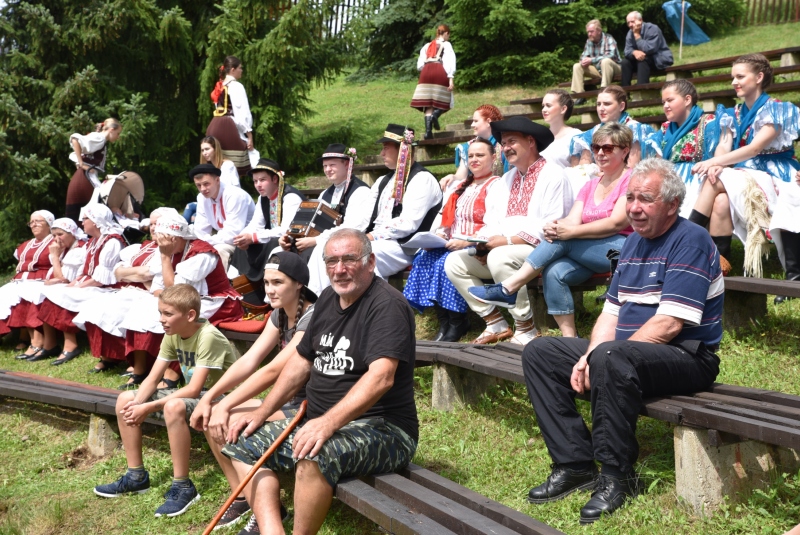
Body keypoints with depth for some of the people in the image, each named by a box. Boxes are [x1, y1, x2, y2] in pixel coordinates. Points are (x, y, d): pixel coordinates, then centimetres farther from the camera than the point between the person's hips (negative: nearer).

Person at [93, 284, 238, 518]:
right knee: (125, 400, 1)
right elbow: (152, 379, -1)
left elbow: (194, 389, -29)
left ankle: (182, 486, -22)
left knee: (174, 407, -39)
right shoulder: (173, 335, -2)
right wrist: (136, 404, -21)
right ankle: (136, 475, 10)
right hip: (191, 394, 9)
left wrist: (148, 408, -28)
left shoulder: (208, 336, -26)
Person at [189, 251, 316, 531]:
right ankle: (243, 497, 12)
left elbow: (272, 371, -26)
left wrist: (225, 406, -24)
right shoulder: (279, 315, 7)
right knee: (211, 418, 1)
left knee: (233, 423, -21)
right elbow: (249, 361, 1)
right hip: (289, 400, 9)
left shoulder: (313, 319, -21)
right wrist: (209, 398, -9)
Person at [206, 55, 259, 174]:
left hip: (215, 127, 8)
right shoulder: (236, 86, -6)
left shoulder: (219, 86, 17)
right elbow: (242, 112, -12)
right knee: (233, 169, -7)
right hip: (230, 128, -8)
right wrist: (249, 134, -10)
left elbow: (218, 108, 16)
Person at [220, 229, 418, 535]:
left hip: (383, 429, -9)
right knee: (243, 443, 6)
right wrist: (262, 412, 10)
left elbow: (381, 377, -29)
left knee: (316, 455, -37)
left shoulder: (386, 305, -16)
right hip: (320, 425, 9)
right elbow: (301, 361, 18)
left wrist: (329, 422, -39)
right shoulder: (329, 298, 11)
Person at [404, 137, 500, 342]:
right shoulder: (461, 187, 24)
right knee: (424, 259, -18)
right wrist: (440, 235, -1)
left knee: (446, 262, -31)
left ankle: (457, 324, -17)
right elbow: (448, 220, 21)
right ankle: (444, 323, -16)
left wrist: (466, 242, -23)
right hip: (453, 245, 7)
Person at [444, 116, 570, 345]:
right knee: (454, 261, -7)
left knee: (500, 257, -35)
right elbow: (491, 223, 15)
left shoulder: (552, 175, -4)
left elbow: (551, 228, -16)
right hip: (499, 249, 8)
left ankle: (525, 329, -20)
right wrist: (483, 242, -8)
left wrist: (508, 240, -20)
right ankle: (496, 324, -3)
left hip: (539, 250, -8)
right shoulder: (505, 180, 21)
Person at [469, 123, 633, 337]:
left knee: (563, 240, -26)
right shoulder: (591, 185, 20)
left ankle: (507, 289, -22)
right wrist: (555, 227, -19)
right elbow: (572, 220, 6)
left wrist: (571, 232, -24)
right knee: (555, 273, -25)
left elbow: (616, 223, -16)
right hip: (590, 253, 6)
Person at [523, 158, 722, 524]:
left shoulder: (690, 242, -13)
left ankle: (616, 474, -21)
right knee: (539, 352, 2)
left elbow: (667, 324, -22)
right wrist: (588, 357, -8)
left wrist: (600, 357, -19)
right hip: (628, 352, 9)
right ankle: (575, 464, -6)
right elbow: (611, 313, 11)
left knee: (612, 357, -39)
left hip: (687, 358, -9)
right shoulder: (633, 242, 13)